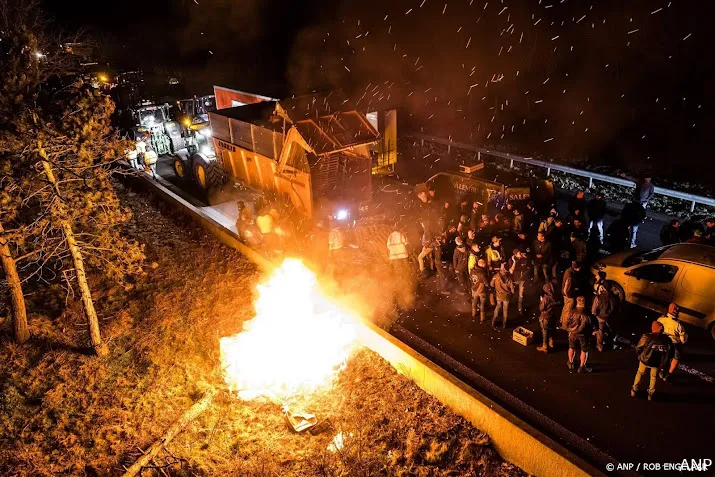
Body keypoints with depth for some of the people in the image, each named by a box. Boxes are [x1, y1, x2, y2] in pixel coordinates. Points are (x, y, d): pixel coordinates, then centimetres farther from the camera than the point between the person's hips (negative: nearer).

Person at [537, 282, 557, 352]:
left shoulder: (546, 298, -28)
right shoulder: (554, 297, -8)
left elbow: (541, 308, -19)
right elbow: (554, 306, 6)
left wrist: (541, 301, -6)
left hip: (545, 317, -7)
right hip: (552, 316, 7)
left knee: (545, 332, 7)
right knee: (551, 330, 24)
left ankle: (545, 347, 17)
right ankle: (551, 343, 42)